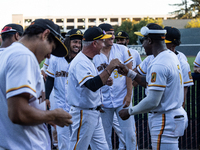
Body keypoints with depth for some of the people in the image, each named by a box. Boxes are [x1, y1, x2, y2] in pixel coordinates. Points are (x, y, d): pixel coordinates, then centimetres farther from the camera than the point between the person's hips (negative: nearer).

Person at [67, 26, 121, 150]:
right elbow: (92, 85, -35)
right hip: (84, 114, -10)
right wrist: (110, 69, -34)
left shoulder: (88, 61, 13)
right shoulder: (80, 62, -21)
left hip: (94, 114, 10)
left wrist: (104, 82, 6)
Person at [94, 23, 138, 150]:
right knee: (104, 134, 6)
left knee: (129, 132, -1)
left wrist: (129, 95, -5)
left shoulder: (122, 50, 1)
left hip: (122, 99, 0)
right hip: (104, 101, 0)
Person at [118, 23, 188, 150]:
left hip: (164, 122, -10)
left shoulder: (158, 65, -21)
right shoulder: (171, 56, 10)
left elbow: (152, 102, -23)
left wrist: (129, 111, -10)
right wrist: (129, 73, 20)